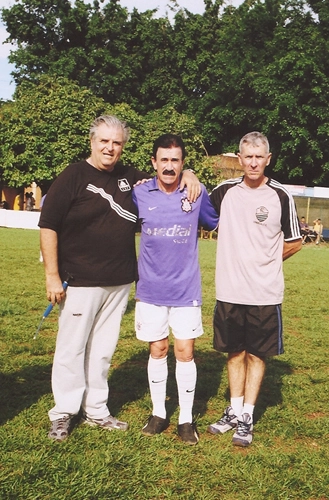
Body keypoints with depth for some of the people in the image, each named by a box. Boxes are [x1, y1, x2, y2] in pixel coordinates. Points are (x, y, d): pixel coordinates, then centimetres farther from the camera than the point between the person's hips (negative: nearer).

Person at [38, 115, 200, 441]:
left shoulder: (130, 177, 9)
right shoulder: (73, 177, -6)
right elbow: (48, 227, -9)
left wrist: (186, 175, 1)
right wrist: (52, 275, -13)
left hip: (120, 282, 5)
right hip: (80, 282, -5)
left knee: (103, 349, 13)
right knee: (72, 348, 3)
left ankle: (96, 410, 26)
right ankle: (64, 413, 17)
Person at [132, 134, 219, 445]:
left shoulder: (197, 194, -4)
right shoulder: (139, 194, -4)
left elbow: (218, 223, 15)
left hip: (186, 290, -1)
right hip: (150, 288, 1)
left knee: (185, 352, 1)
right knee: (157, 350, 10)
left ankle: (186, 419, 16)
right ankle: (158, 413, 26)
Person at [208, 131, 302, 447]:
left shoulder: (280, 196, -5)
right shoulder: (225, 191, 1)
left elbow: (294, 242, 4)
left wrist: (264, 261, 1)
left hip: (264, 293, -2)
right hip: (229, 290, 3)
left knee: (257, 353, 7)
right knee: (235, 351, 13)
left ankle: (247, 418, 17)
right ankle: (234, 411, 26)